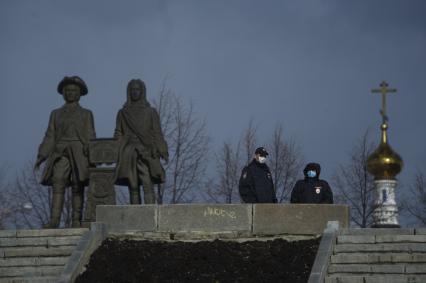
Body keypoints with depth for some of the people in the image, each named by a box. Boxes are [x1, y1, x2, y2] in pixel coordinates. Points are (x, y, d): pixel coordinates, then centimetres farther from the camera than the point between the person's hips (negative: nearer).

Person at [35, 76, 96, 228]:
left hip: (79, 153, -1)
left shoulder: (86, 114, 14)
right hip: (60, 153, 1)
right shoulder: (56, 114, 18)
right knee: (57, 184, -14)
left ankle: (76, 221, -9)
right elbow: (50, 136, 14)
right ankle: (54, 220, -24)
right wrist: (41, 156, 3)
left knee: (77, 187, -8)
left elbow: (90, 137, 7)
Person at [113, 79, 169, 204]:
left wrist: (162, 151, -5)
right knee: (133, 188, -1)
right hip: (128, 155, 2)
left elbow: (157, 133, 7)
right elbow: (118, 135, 12)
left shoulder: (150, 112, 11)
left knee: (148, 185, -16)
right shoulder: (123, 113, 15)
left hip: (146, 153, -2)